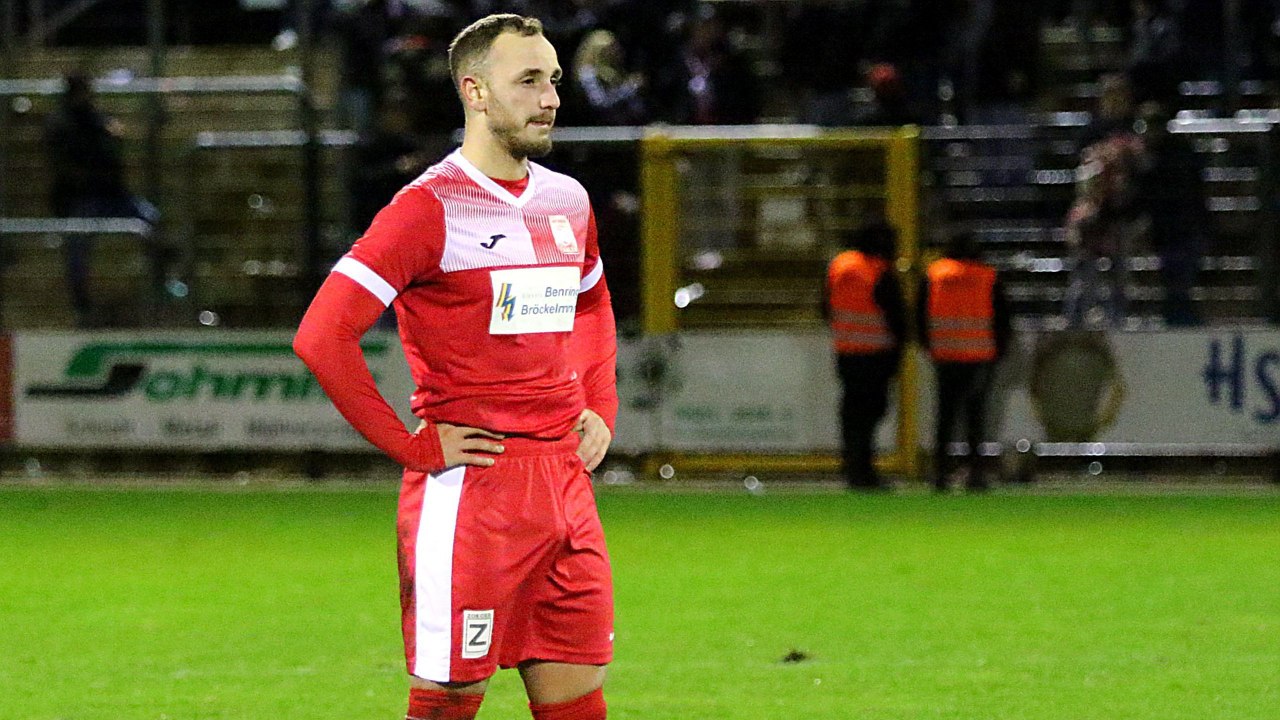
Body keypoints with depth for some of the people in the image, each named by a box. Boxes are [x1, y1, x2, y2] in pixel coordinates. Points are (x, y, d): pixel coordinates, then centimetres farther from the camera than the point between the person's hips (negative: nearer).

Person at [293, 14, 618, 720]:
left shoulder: (567, 203, 12)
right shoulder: (429, 208, -10)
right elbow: (321, 336, -16)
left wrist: (600, 409, 17)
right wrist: (413, 448, -14)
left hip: (565, 482, 7)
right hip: (469, 493, -6)